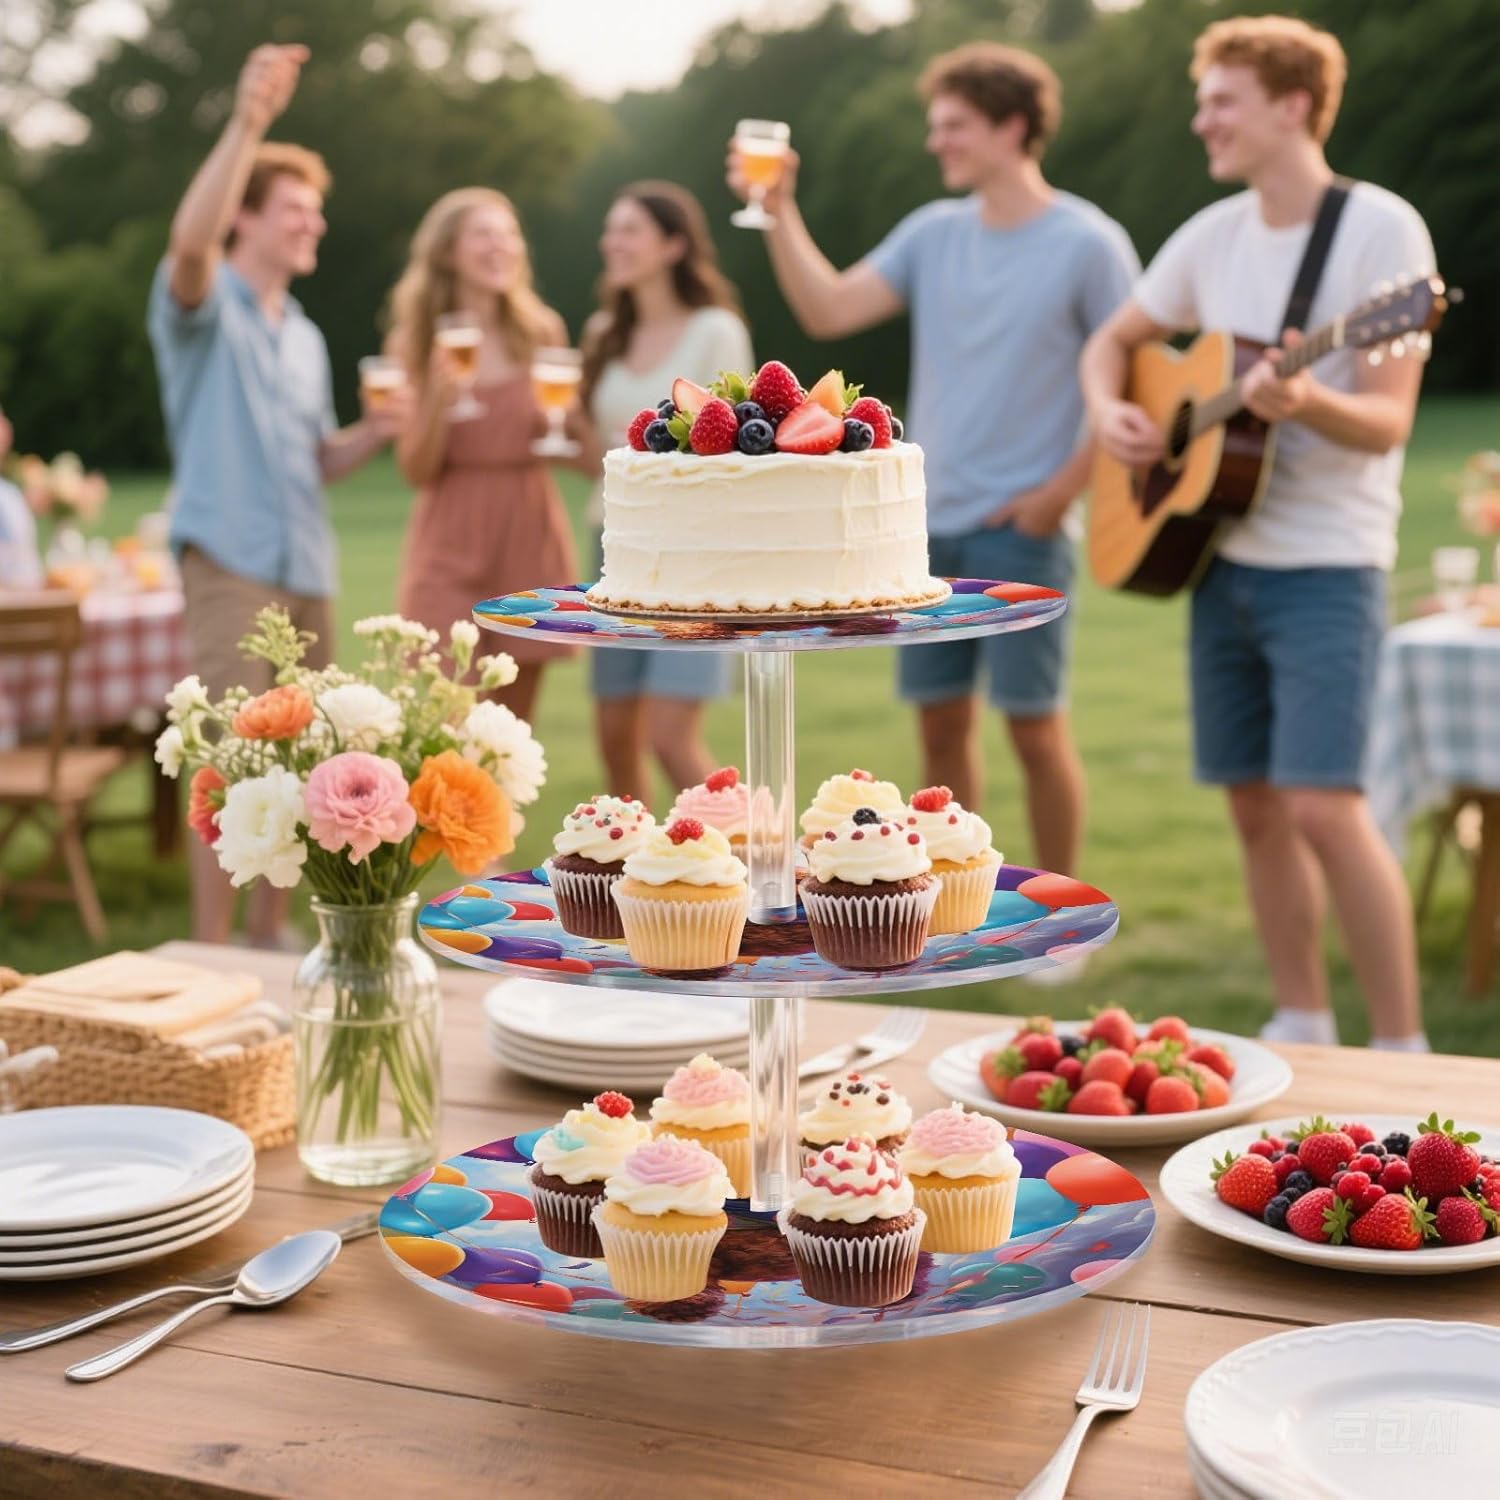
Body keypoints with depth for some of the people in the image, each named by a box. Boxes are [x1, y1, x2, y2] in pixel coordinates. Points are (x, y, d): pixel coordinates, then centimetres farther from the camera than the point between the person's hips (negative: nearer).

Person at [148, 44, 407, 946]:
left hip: (308, 568, 7)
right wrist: (248, 121, -32)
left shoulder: (306, 338, 21)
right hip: (232, 559, -7)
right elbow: (191, 238, -25)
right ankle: (211, 953, -4)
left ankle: (272, 936, 19)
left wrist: (374, 433, 2)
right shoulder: (206, 307, -1)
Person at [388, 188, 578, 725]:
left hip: (531, 538, 2)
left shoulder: (541, 331, 5)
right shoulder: (418, 341, -1)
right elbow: (417, 470, -2)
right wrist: (439, 399, -18)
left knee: (514, 727, 6)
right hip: (453, 545, -2)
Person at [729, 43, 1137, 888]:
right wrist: (780, 210, -7)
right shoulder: (934, 232, 9)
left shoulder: (1087, 243, -7)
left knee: (1034, 722, 0)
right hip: (929, 524, 5)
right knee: (942, 717, 10)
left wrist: (1063, 490, -12)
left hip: (1020, 530, -5)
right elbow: (828, 311, 1)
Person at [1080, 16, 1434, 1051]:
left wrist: (1306, 404, -35)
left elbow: (1388, 422, -15)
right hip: (1224, 557, 6)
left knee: (1323, 807, -14)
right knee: (1256, 805, 8)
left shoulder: (1380, 228, -10)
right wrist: (1111, 413, 1)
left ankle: (1401, 1049, -1)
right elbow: (1113, 341, 22)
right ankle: (1303, 1027, 21)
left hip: (1326, 566, -6)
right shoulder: (1214, 233, 9)